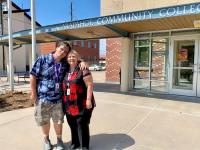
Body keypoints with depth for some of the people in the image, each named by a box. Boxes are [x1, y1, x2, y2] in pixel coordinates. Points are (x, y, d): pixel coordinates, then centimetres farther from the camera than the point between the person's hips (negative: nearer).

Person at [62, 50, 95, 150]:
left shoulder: (83, 70, -11)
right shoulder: (66, 71, 10)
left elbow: (90, 85, -14)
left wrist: (88, 100, -18)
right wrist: (64, 100, 18)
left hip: (81, 104, -6)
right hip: (69, 104, 7)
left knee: (82, 125, 4)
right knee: (72, 125, 18)